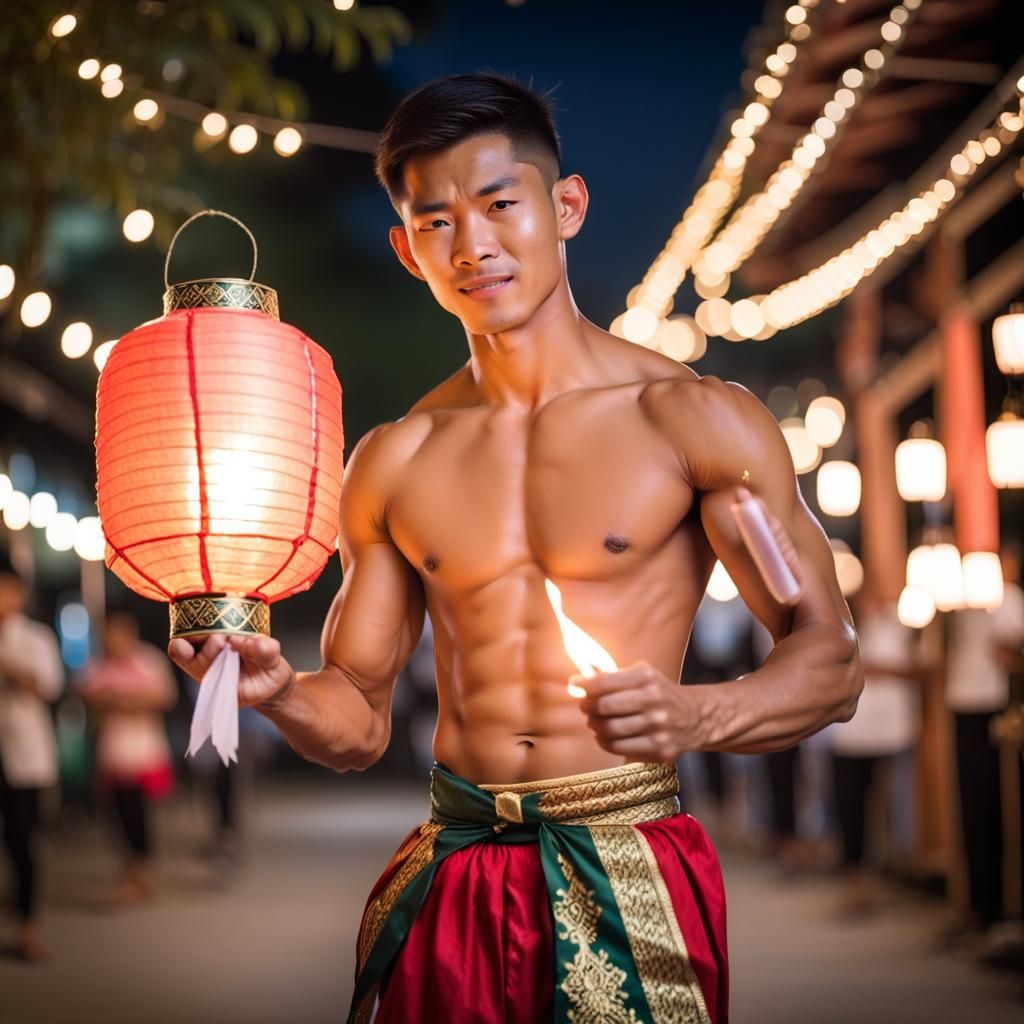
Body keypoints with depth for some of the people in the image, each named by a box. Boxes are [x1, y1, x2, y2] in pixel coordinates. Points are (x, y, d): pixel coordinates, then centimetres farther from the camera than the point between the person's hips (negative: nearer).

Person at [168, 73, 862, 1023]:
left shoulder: (693, 418, -2)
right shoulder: (392, 464, 8)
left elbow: (828, 664, -3)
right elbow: (361, 720, 11)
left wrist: (696, 715, -22)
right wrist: (280, 692, -10)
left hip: (629, 874, -3)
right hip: (447, 881, 3)